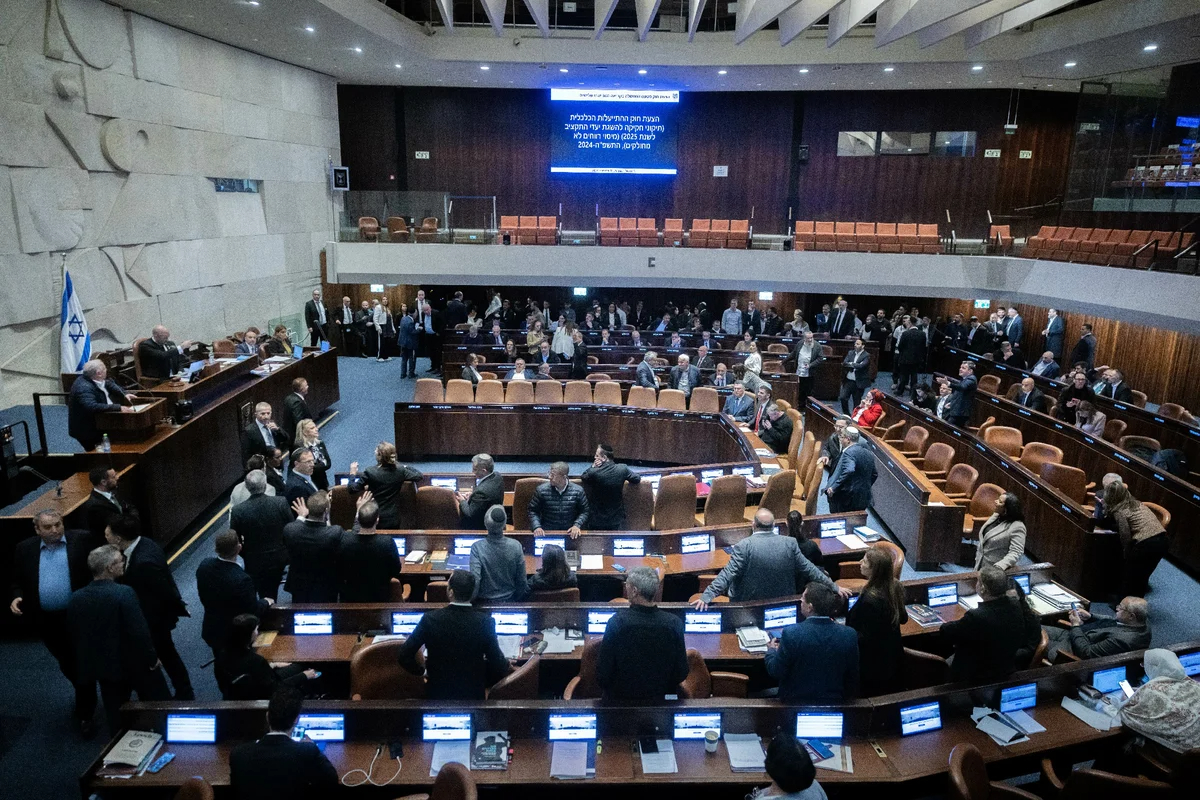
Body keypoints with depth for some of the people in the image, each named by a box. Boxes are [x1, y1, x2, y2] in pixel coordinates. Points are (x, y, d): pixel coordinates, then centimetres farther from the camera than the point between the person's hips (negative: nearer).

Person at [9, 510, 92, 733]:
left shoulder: (82, 540, -6)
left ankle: (84, 713, 16)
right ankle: (86, 695, 44)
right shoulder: (24, 549, 4)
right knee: (66, 665, 20)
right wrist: (16, 598, -7)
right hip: (46, 620, 4)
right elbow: (18, 581, 10)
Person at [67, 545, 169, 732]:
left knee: (116, 716, 17)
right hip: (134, 663, -5)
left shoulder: (75, 598, -5)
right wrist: (152, 658, -11)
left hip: (103, 666, 5)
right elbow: (139, 632, -25)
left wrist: (88, 661, 20)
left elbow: (73, 636, 7)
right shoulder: (124, 593, -24)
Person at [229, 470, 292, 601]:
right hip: (279, 559, 1)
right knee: (272, 596, 22)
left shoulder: (238, 510, -19)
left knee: (265, 597, 19)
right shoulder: (281, 503, -18)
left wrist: (246, 554, 10)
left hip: (255, 562, -1)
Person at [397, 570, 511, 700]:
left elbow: (404, 656, -11)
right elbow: (499, 668, -17)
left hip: (438, 693, 2)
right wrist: (483, 682, 4)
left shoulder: (430, 619, -18)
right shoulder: (485, 622, -20)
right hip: (473, 694, -1)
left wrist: (421, 671, 8)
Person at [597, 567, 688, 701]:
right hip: (661, 699, 2)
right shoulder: (675, 623, -17)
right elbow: (681, 674, -6)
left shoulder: (617, 621, -22)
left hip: (620, 698, -2)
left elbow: (603, 675, -16)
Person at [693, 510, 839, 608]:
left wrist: (706, 596, -24)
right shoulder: (790, 543, -8)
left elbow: (728, 573, -24)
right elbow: (809, 569, -3)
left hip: (749, 604, -4)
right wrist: (834, 587, 7)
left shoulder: (744, 545, -18)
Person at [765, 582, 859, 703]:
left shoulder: (791, 633, -23)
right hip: (834, 703, 4)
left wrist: (771, 651, 9)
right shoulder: (849, 635, -14)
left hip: (796, 703, -3)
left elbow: (776, 672, -11)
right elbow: (852, 676, -1)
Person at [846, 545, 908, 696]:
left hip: (874, 663, -8)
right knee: (891, 695, 24)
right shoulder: (895, 586, -9)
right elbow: (903, 618, 7)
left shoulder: (871, 599, -33)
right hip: (892, 655, 8)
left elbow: (866, 638, -26)